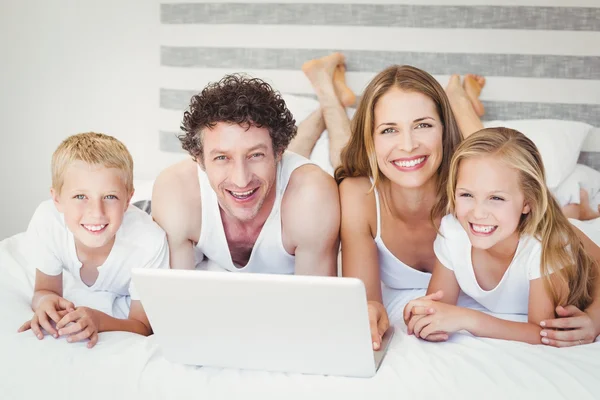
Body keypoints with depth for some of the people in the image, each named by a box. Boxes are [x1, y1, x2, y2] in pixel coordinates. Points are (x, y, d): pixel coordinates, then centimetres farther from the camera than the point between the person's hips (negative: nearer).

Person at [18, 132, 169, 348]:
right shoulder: (46, 221, -38)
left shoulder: (149, 242, -44)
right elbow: (45, 290, -19)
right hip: (89, 291, 3)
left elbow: (143, 327, -30)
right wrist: (45, 302, -45)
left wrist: (98, 320, -52)